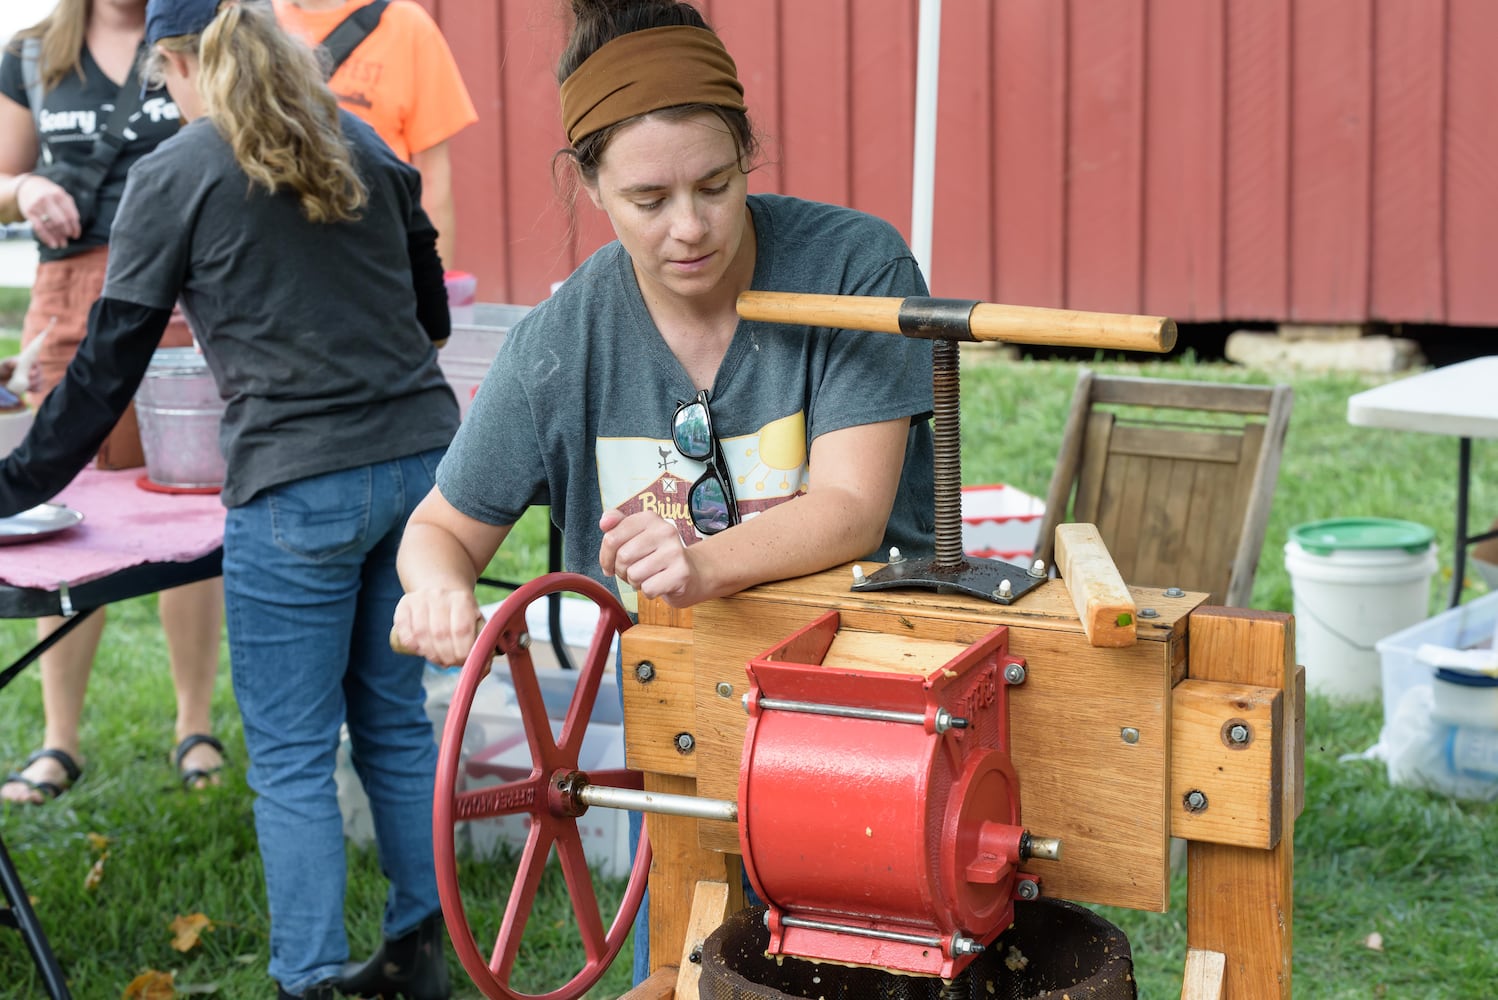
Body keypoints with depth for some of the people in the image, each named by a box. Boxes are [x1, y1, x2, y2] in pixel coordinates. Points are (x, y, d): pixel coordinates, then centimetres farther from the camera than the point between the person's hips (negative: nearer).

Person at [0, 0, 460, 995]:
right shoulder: (363, 145, 11)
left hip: (299, 488, -6)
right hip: (420, 457, 6)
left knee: (290, 757, 4)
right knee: (394, 716, 18)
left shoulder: (173, 177, -4)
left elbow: (108, 365, -2)